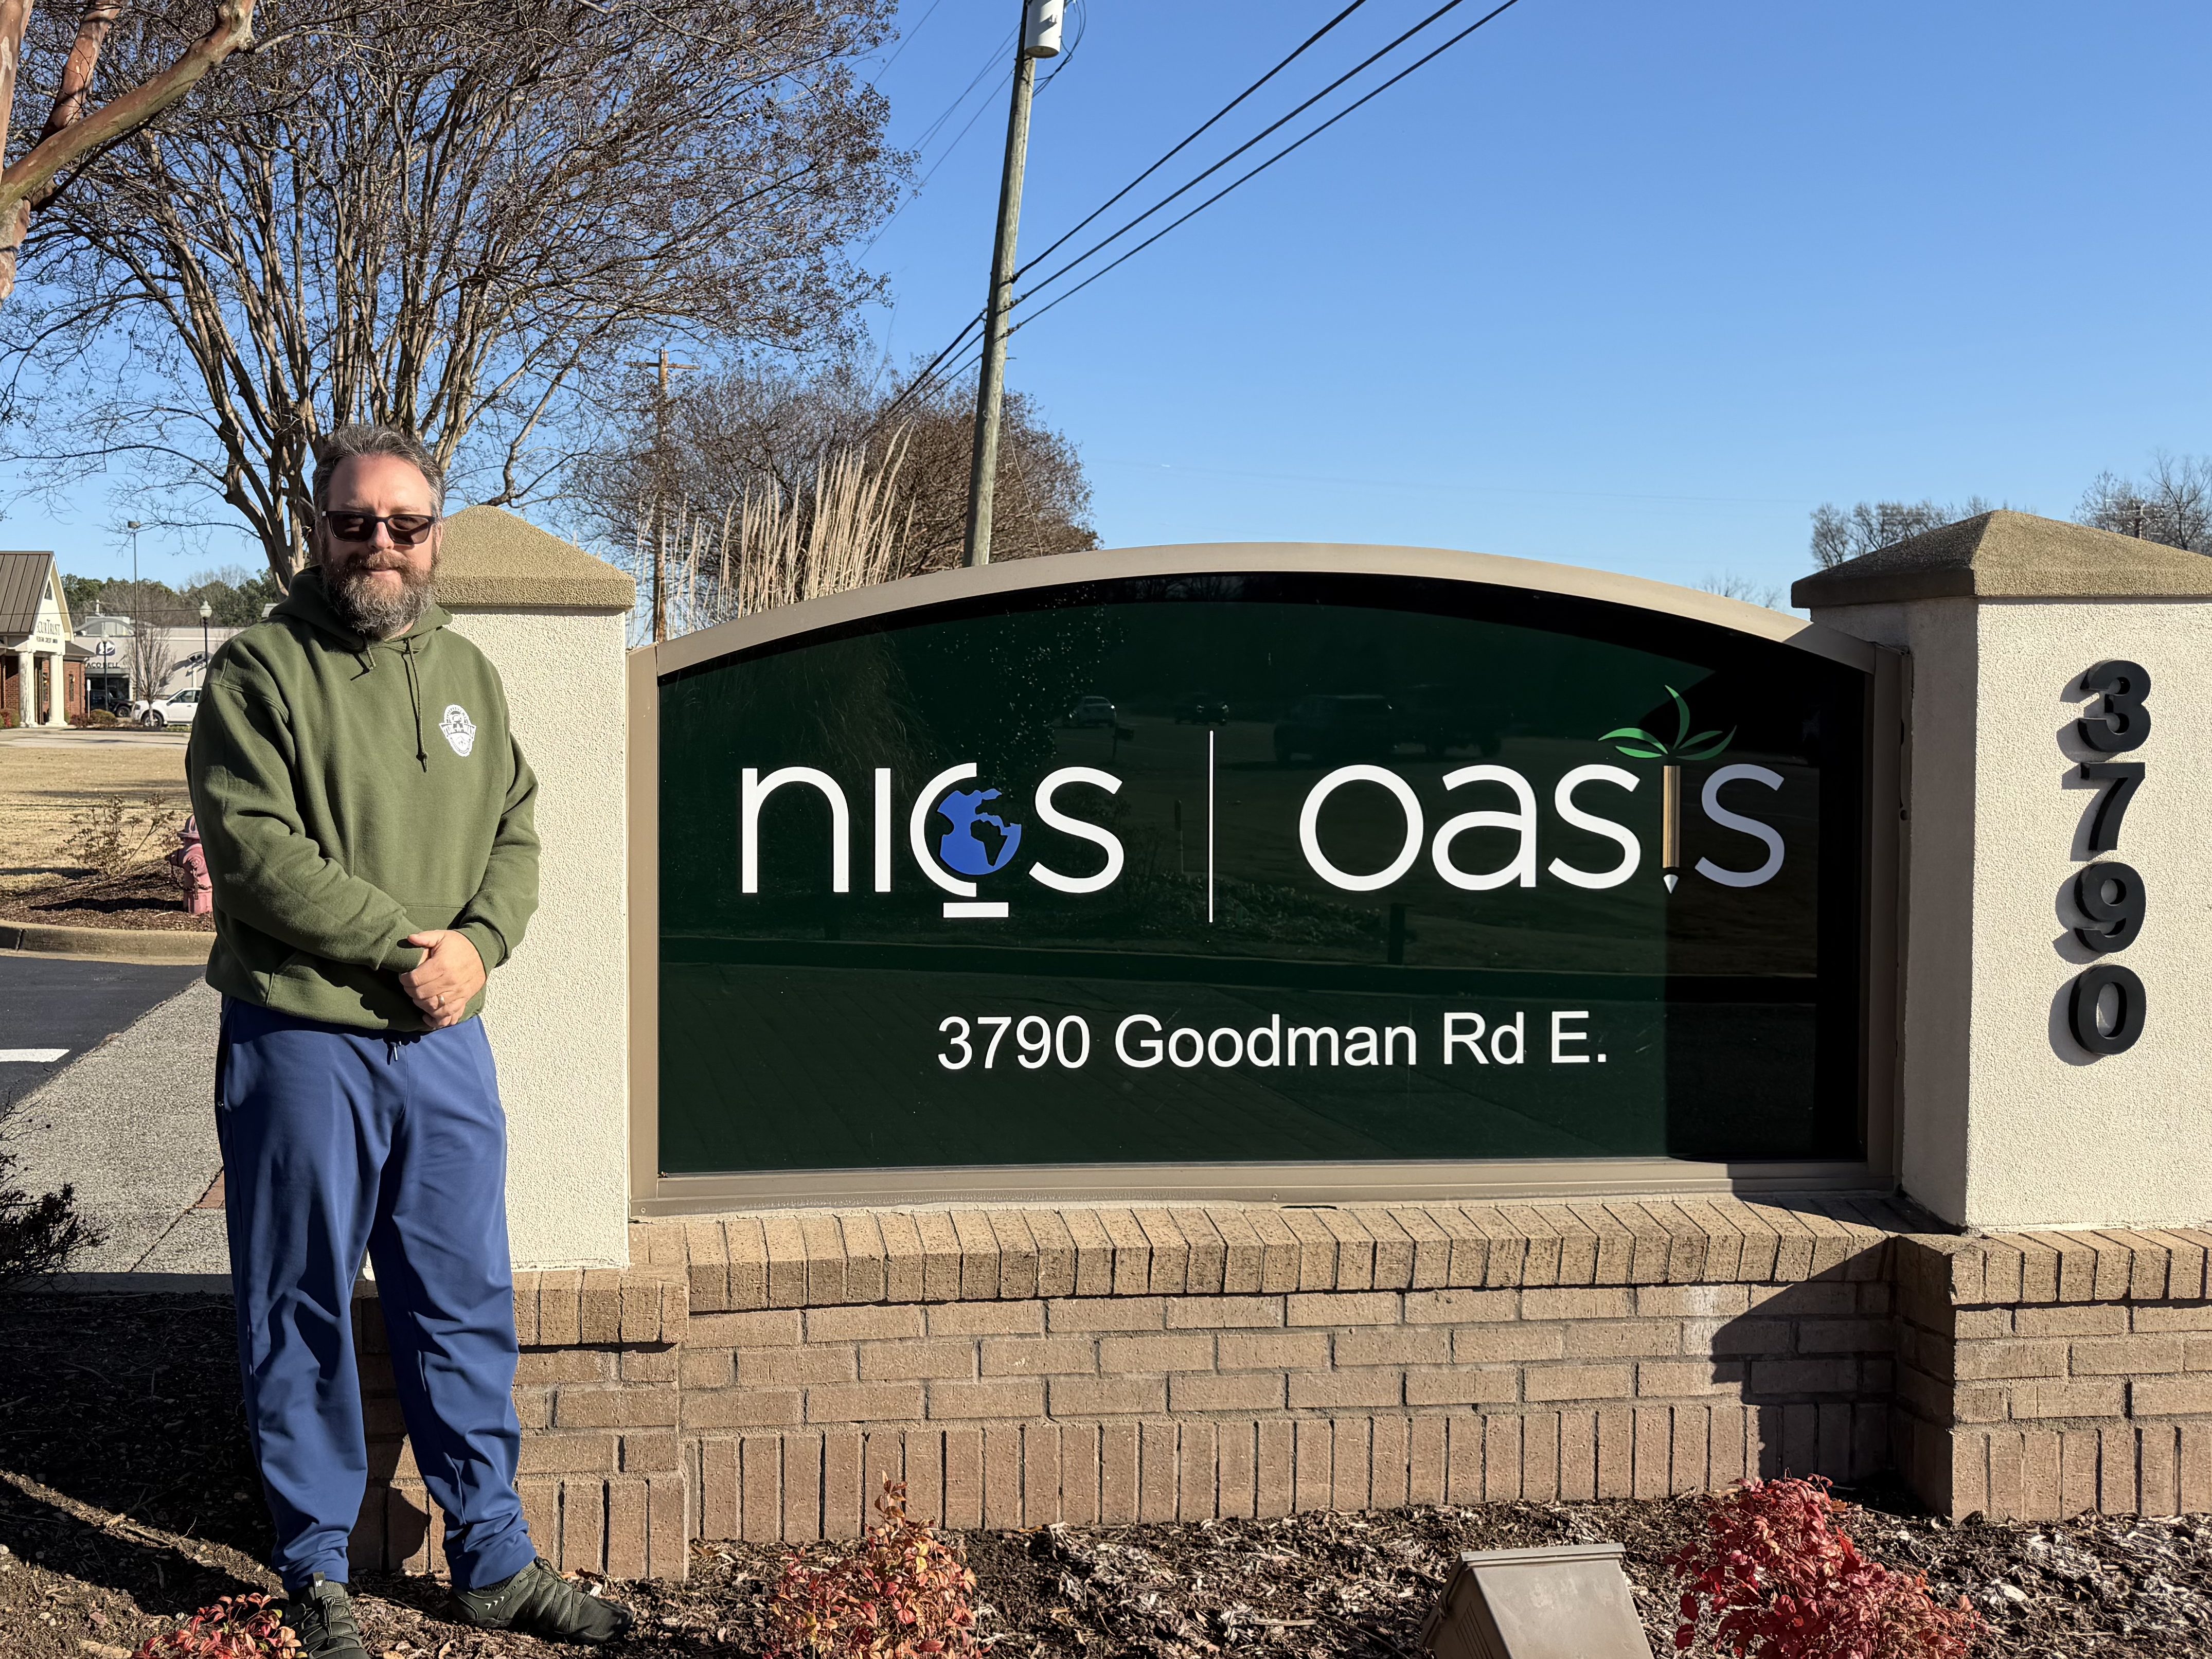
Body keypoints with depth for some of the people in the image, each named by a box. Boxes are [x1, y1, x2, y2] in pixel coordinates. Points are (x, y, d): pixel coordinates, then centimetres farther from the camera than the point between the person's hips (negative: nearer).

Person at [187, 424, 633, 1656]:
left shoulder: (468, 674, 12)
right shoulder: (262, 670, -5)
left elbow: (517, 833, 10)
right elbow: (254, 849, -15)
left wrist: (478, 943, -9)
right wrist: (402, 941, -17)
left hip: (445, 1041, 5)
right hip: (301, 1040, -5)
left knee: (468, 1304, 11)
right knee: (304, 1310, 7)